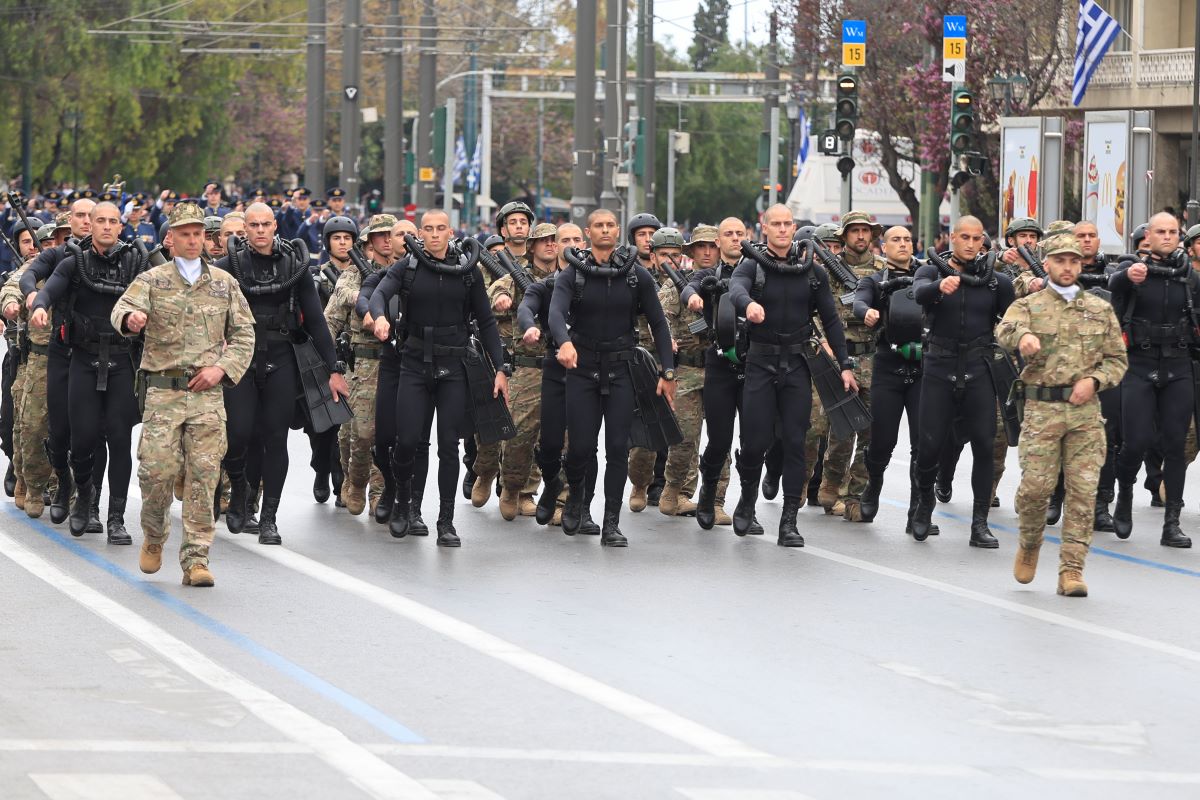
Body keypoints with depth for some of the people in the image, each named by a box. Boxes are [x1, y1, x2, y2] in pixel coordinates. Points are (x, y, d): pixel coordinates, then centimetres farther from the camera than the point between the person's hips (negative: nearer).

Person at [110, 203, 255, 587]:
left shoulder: (224, 283, 12)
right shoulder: (151, 280, 6)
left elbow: (244, 333, 13)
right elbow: (122, 310, -12)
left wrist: (222, 368, -3)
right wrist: (131, 319, -38)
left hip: (208, 393, 1)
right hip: (163, 392, -1)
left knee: (204, 475, -4)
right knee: (156, 469, -9)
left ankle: (196, 560, -1)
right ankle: (154, 537, 19)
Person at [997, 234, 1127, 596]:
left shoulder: (1101, 310, 13)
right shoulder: (1029, 305, 6)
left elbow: (1118, 359, 15)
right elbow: (1004, 330, -16)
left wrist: (1093, 380, -5)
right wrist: (1022, 336, -41)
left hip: (1086, 411, 2)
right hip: (1042, 408, -2)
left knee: (1083, 491, -4)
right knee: (1036, 485, -7)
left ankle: (1071, 570, 1)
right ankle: (1030, 545, 22)